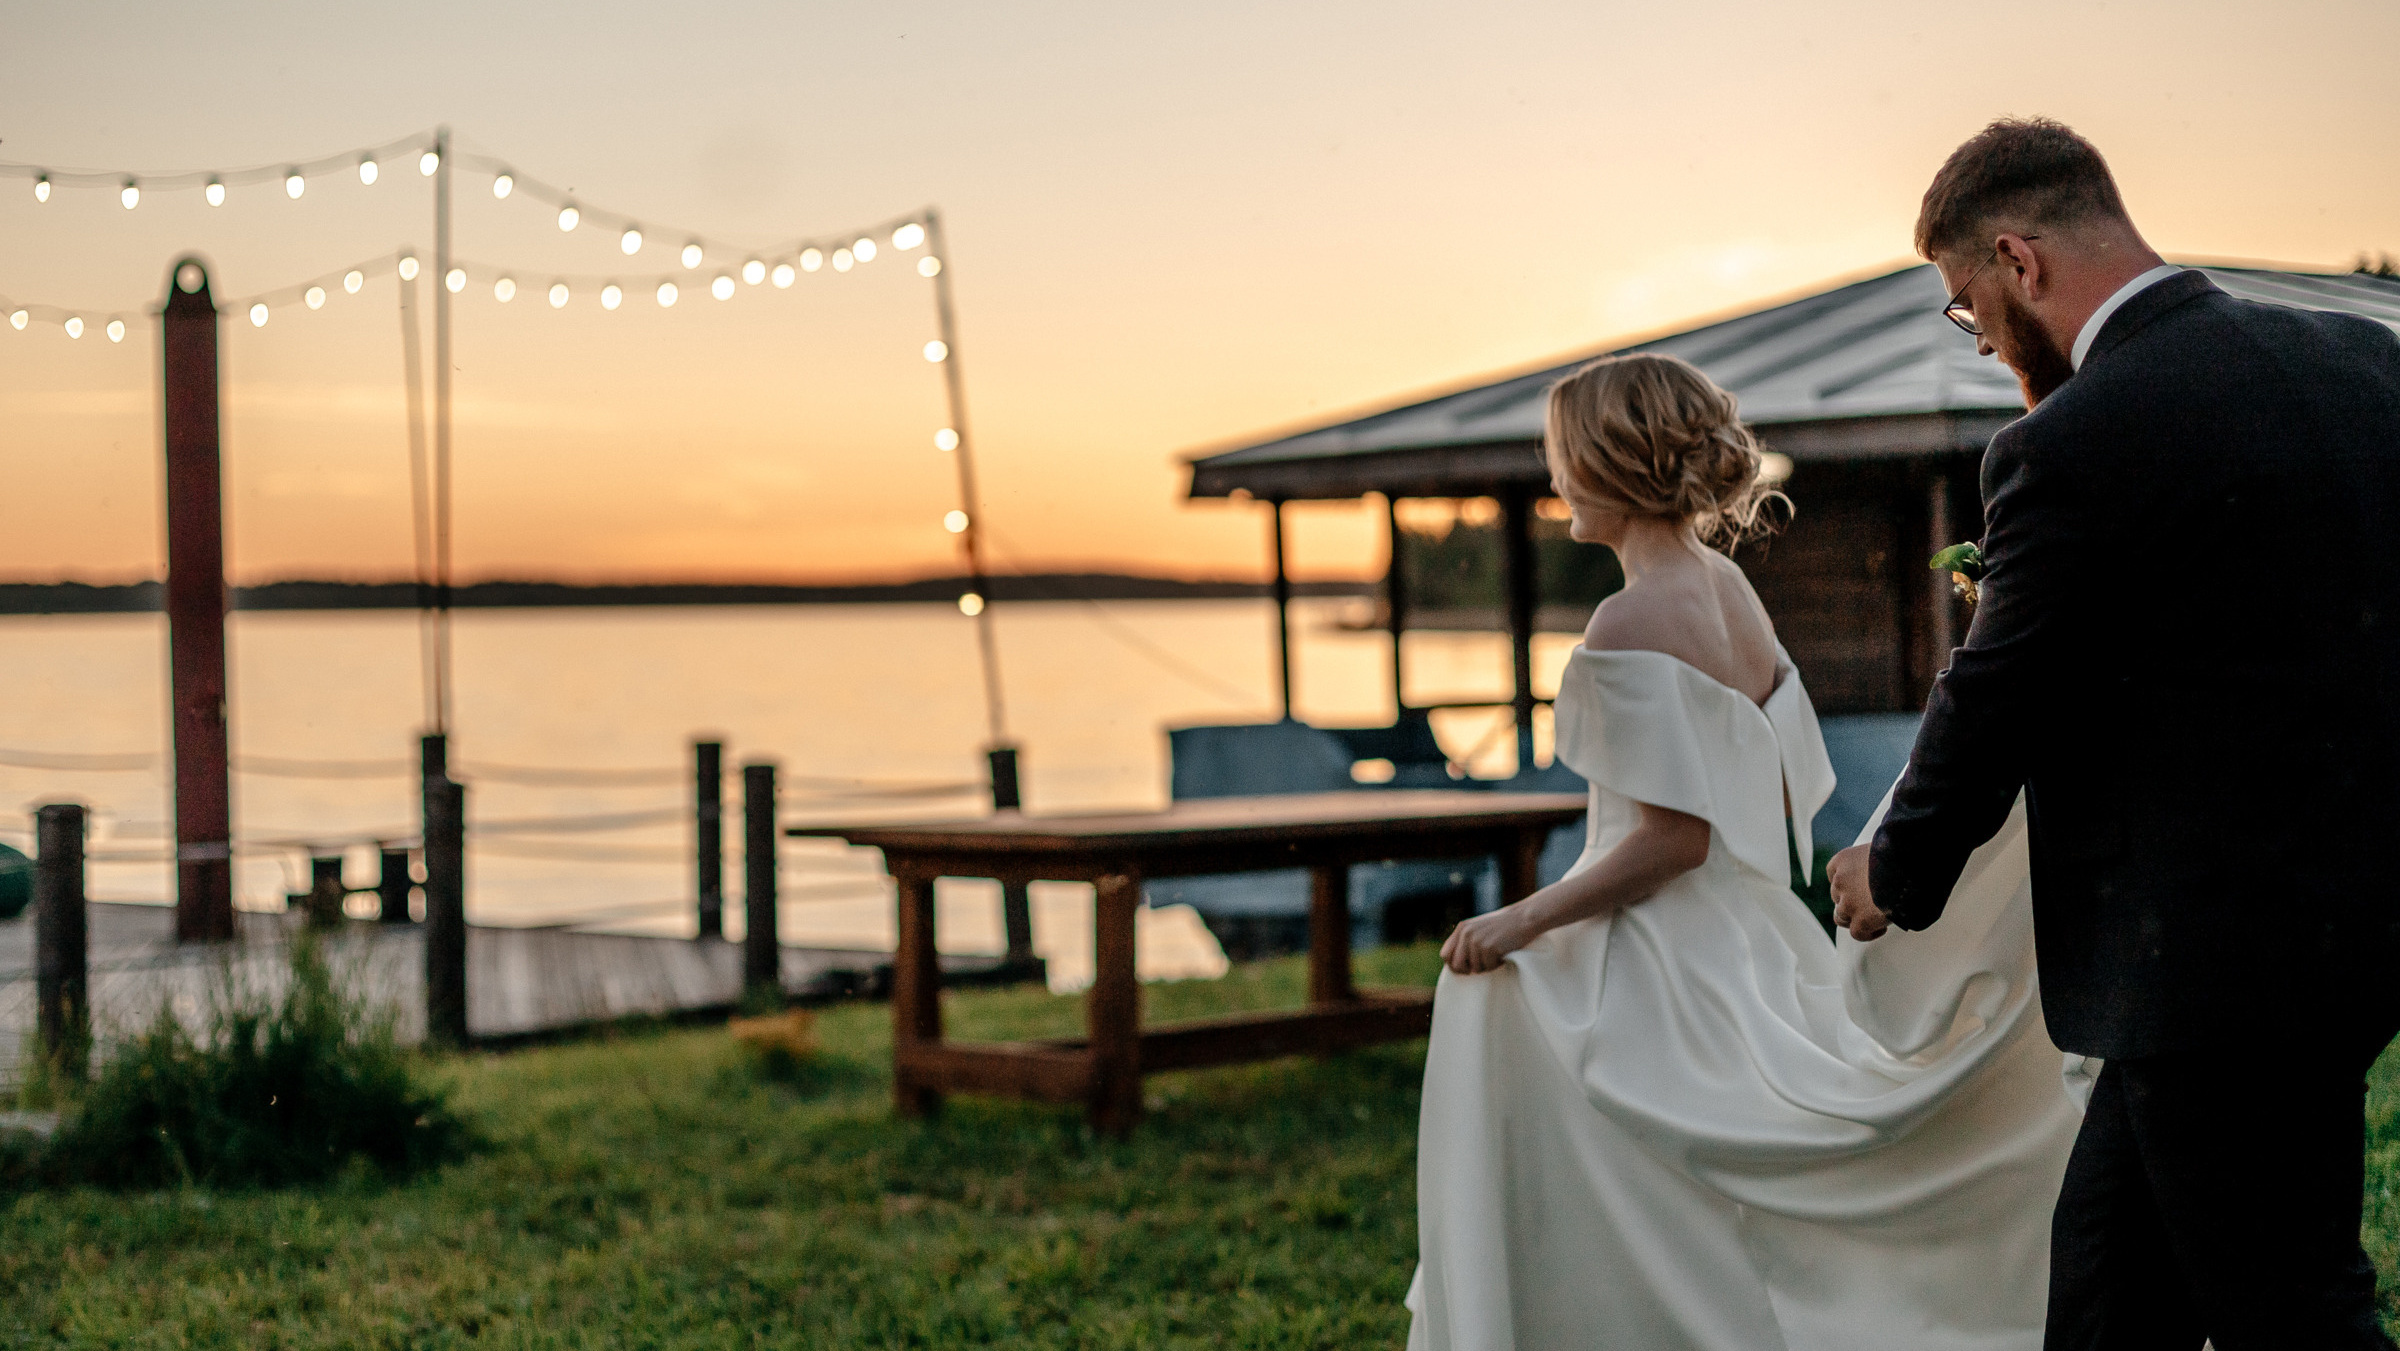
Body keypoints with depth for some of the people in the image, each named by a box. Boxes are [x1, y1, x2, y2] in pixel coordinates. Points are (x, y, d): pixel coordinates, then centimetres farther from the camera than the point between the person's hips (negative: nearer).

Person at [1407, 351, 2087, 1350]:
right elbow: (1785, 795, 14)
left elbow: (1675, 836, -21)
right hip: (1743, 950, 9)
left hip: (1664, 961, -9)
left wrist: (1525, 920, -16)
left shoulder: (1634, 621, -18)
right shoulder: (1732, 596, 9)